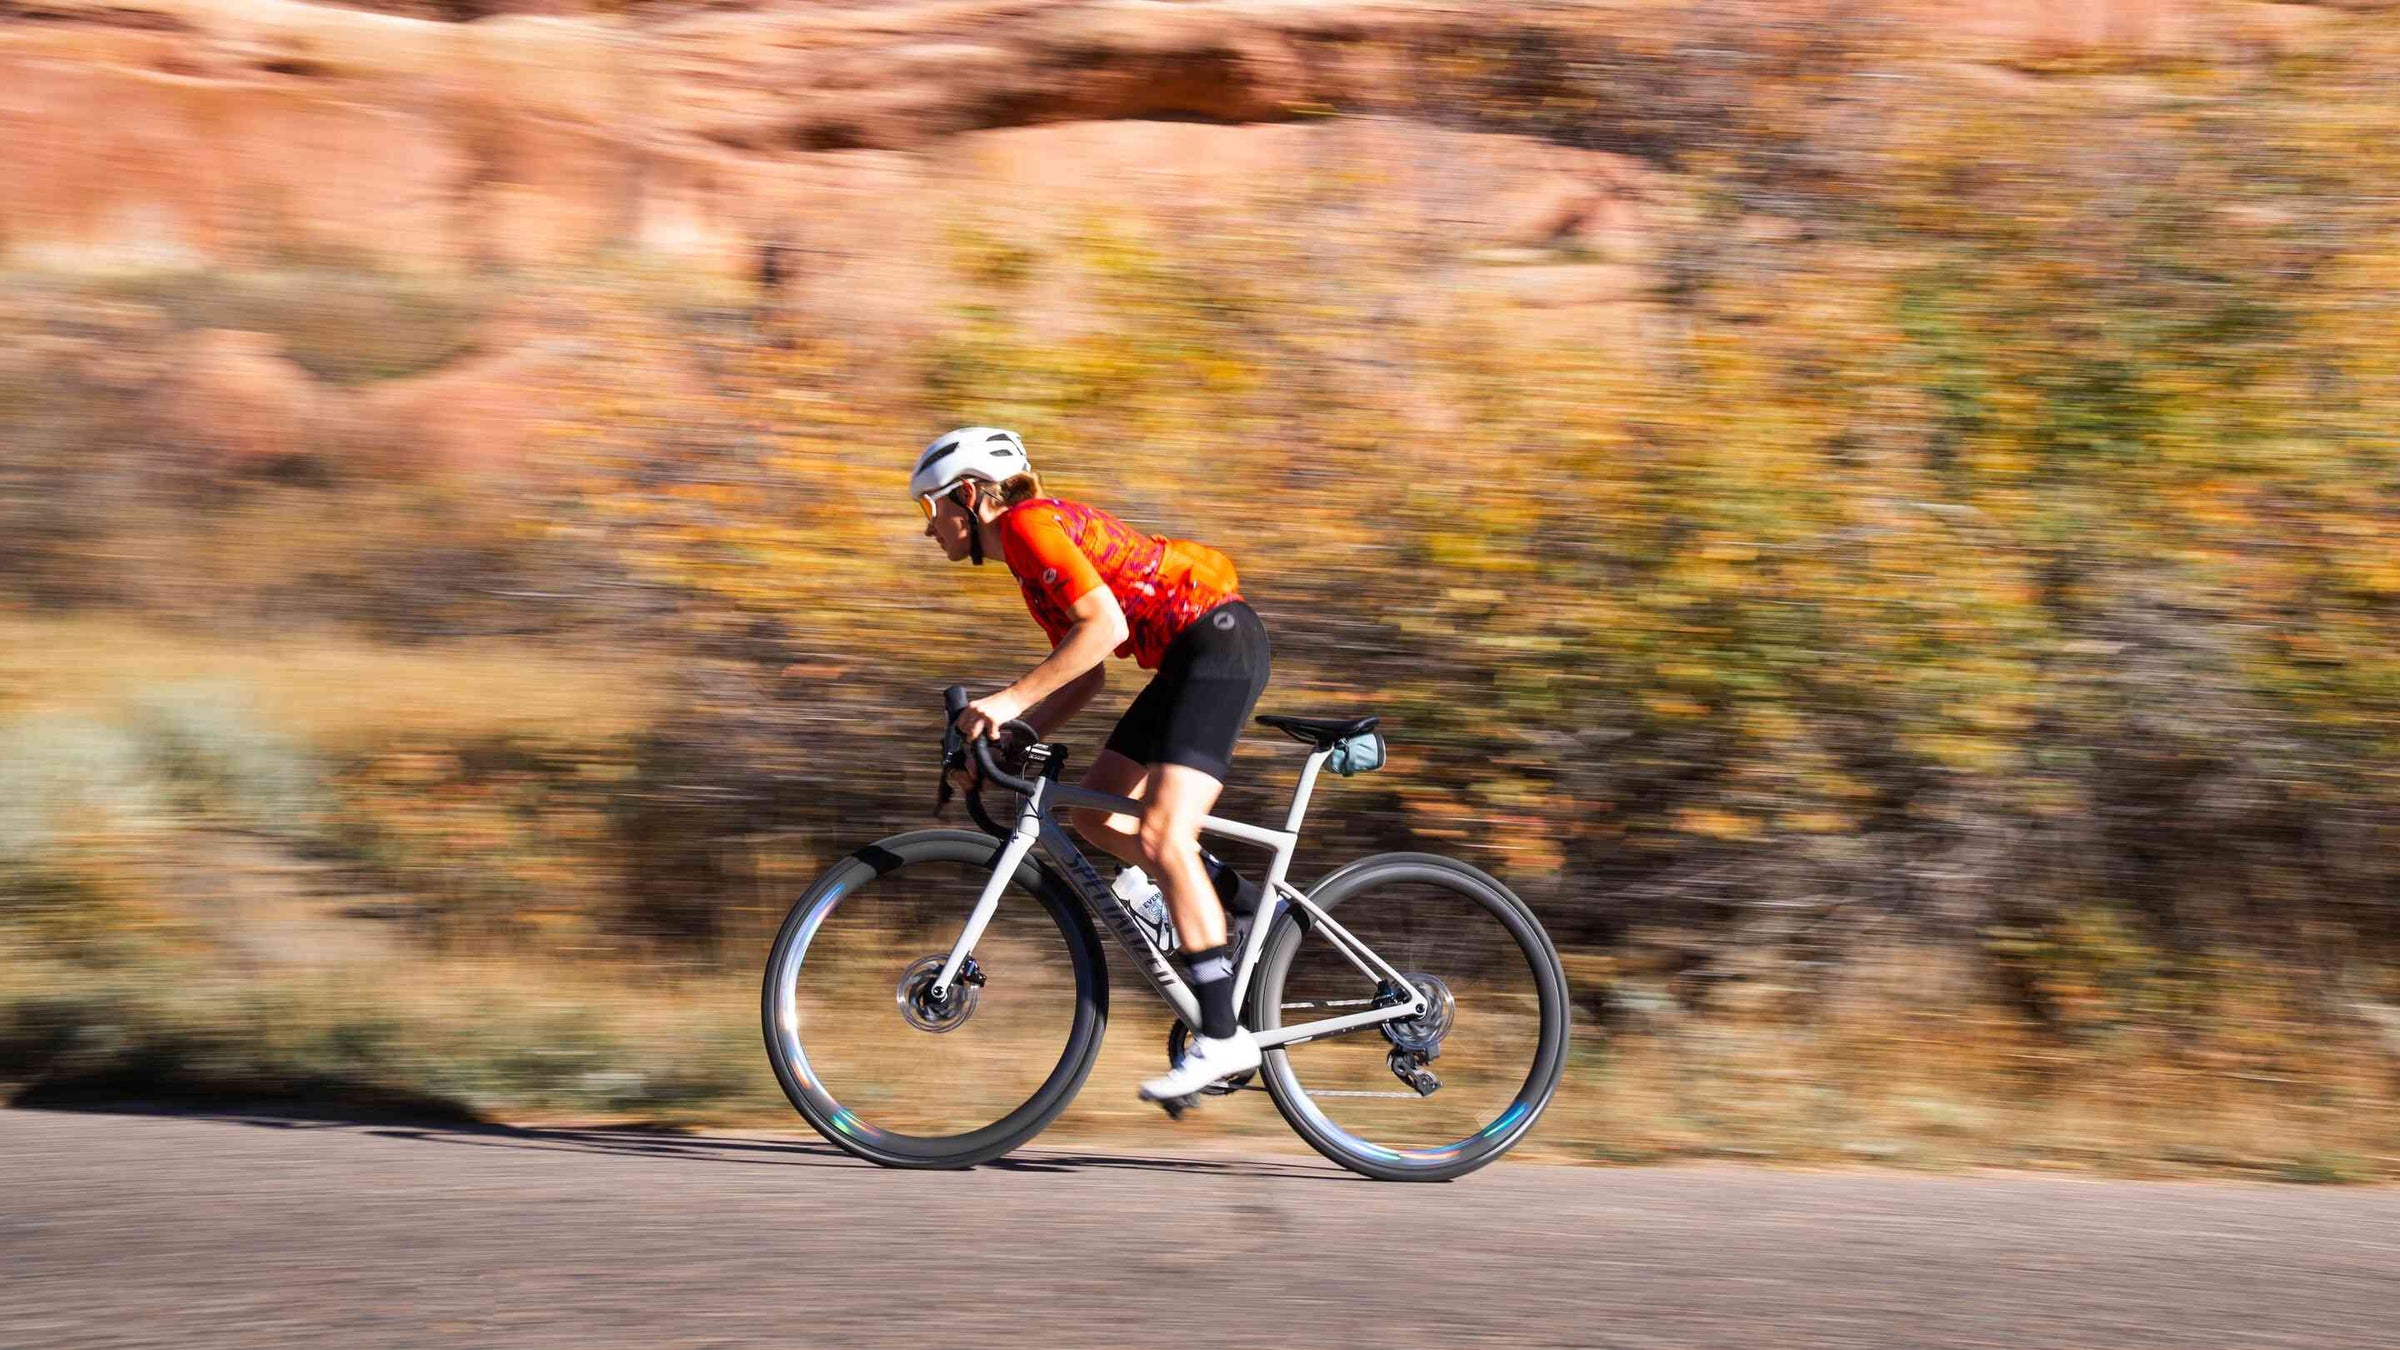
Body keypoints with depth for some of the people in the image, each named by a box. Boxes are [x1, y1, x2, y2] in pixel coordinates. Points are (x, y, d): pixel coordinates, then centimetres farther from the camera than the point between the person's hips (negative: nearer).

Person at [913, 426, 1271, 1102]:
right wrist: (1005, 738, 9)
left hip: (1219, 638, -10)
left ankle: (1223, 1036, -19)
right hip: (1185, 658, 10)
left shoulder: (1031, 522, -11)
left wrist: (1009, 701, -22)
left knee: (1161, 834, -18)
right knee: (1094, 815, 11)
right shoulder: (1025, 555, 19)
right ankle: (1243, 901, 15)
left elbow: (1104, 626, -22)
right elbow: (1087, 672, 19)